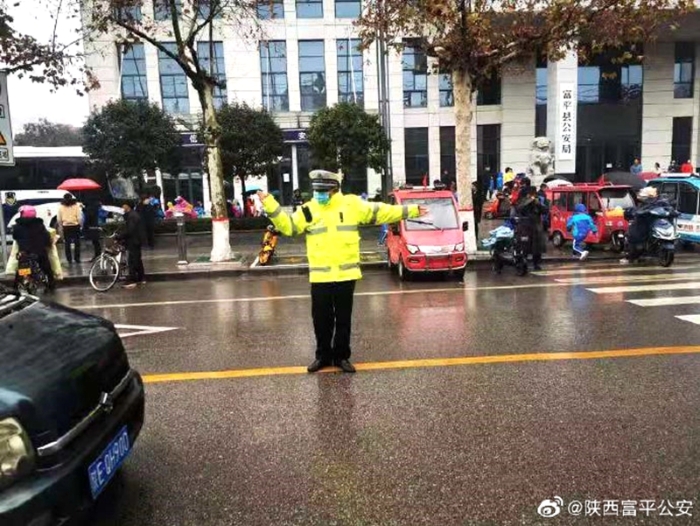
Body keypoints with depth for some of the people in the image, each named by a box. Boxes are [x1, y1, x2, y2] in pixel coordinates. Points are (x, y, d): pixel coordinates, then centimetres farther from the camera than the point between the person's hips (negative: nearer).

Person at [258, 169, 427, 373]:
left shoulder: (351, 204, 0)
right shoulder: (308, 210, 2)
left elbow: (380, 213, 4)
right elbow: (287, 225, 0)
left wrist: (411, 211, 4)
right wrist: (270, 204, -10)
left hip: (346, 274, 0)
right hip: (320, 276, 1)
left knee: (343, 318, 10)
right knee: (321, 319, 9)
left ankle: (341, 356, 25)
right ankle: (323, 356, 26)